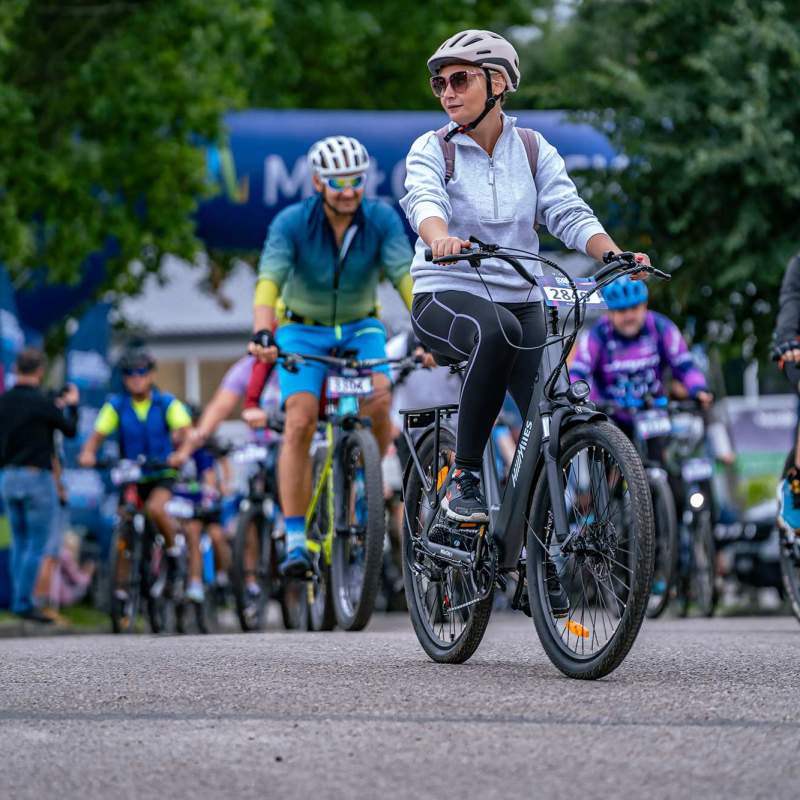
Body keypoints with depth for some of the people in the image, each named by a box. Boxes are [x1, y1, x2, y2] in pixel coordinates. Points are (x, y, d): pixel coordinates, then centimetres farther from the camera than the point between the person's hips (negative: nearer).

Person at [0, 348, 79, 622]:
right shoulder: (41, 403, -14)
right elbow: (70, 430, -2)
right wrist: (72, 406, 17)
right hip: (37, 477, -6)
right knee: (37, 545, -1)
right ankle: (24, 603, -3)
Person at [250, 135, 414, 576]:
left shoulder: (382, 219, -17)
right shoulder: (291, 223, -21)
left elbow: (406, 277, -27)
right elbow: (269, 280, -33)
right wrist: (262, 334, -51)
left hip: (360, 328, 1)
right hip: (303, 329, -1)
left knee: (379, 399, -27)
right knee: (300, 423, -21)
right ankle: (296, 539, -19)